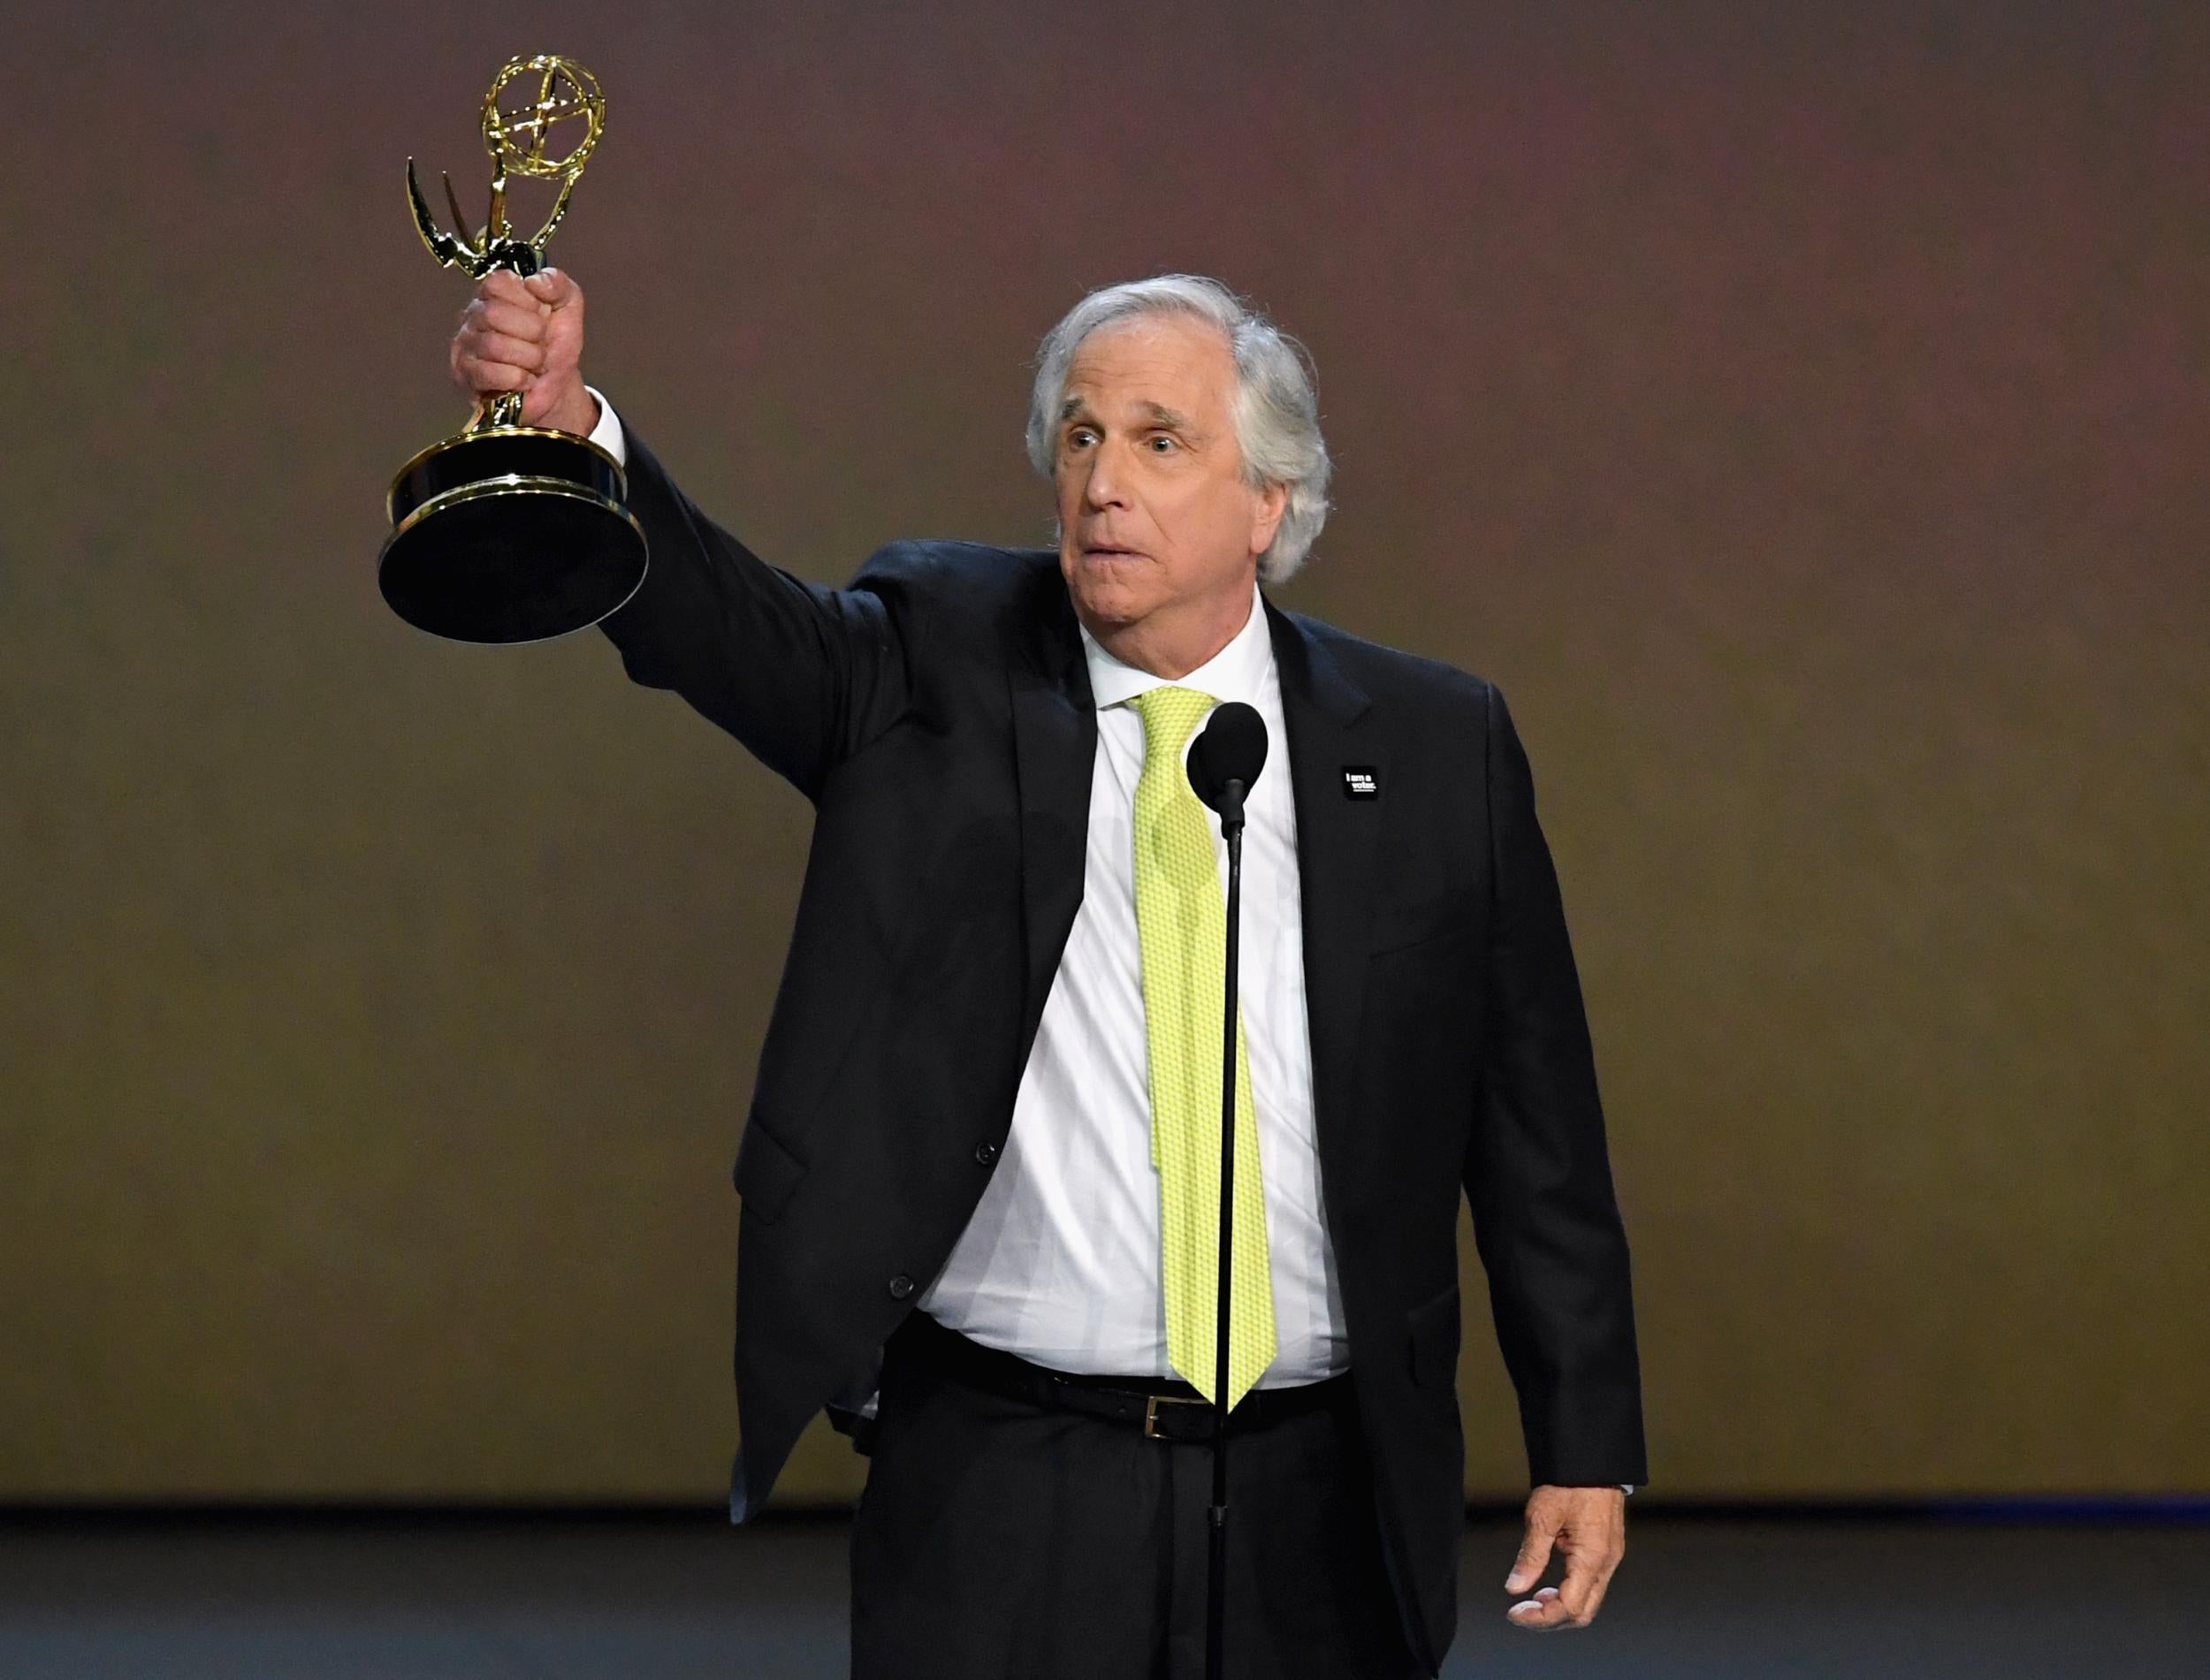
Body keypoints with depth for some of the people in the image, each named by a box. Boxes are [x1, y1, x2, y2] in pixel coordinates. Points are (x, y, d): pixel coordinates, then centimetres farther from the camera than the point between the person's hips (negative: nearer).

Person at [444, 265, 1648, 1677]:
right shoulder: (935, 670, 2)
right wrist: (566, 426, -37)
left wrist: (1587, 1445, 4)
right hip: (997, 1488, -1)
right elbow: (714, 618, -17)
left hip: (1316, 1502, 1)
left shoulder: (1433, 749, 3)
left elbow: (1538, 1121, 6)